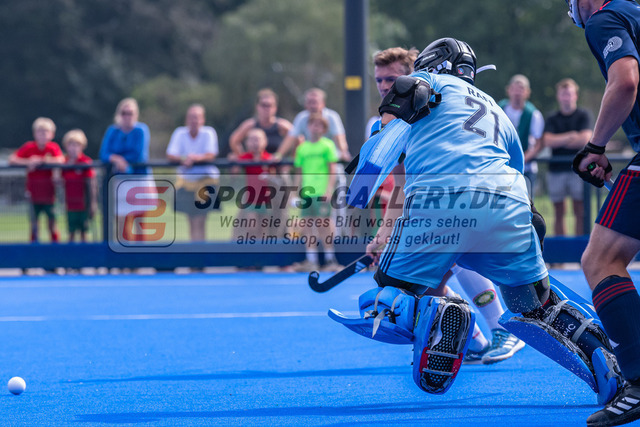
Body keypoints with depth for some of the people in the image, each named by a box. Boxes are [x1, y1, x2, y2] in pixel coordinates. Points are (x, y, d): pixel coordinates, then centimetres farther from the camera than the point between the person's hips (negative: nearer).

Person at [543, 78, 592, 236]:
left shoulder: (583, 115, 5)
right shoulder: (552, 119, 10)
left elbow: (585, 139, -8)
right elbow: (547, 141, -4)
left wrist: (559, 141, -2)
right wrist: (570, 136, -12)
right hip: (556, 169, 2)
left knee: (580, 212, -5)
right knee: (559, 214, 3)